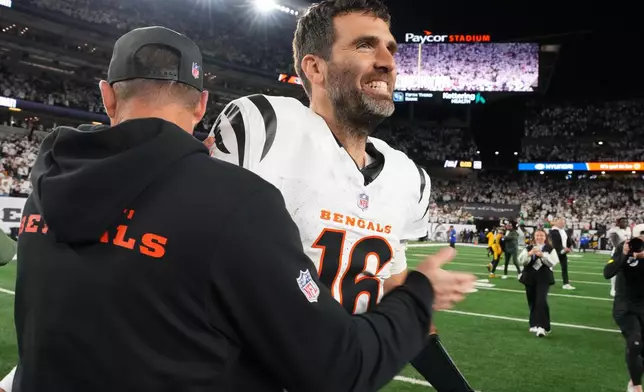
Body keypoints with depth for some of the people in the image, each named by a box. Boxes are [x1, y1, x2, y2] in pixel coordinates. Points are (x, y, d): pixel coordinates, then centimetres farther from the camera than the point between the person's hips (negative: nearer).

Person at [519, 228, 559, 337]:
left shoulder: (550, 249, 0)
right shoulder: (528, 248, 6)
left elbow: (553, 262, -12)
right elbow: (521, 261, -6)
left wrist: (542, 255, -24)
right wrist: (529, 254, -22)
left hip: (544, 278, -3)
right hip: (530, 278, 3)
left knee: (541, 301, -15)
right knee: (532, 302, 11)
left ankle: (542, 326, -15)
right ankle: (534, 324, 26)